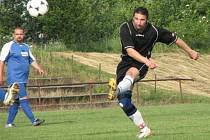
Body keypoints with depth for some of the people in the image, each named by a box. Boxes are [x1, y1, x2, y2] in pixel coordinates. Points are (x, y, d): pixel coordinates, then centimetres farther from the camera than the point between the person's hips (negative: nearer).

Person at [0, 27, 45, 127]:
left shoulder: (26, 47, 17)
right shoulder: (9, 46, -2)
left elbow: (32, 60, 20)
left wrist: (39, 69, 1)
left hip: (24, 79, 7)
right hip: (15, 79, -7)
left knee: (16, 101, 9)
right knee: (24, 99, -12)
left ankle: (9, 123, 16)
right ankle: (33, 120, -16)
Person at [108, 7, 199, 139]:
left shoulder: (154, 31, -9)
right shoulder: (125, 28, -14)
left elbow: (175, 38, 7)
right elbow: (130, 50, -25)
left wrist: (190, 51, 18)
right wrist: (147, 61, -40)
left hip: (141, 65, -1)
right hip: (126, 62, 1)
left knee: (131, 72, -39)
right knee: (124, 103, -8)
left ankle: (117, 90, -68)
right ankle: (144, 129, 3)